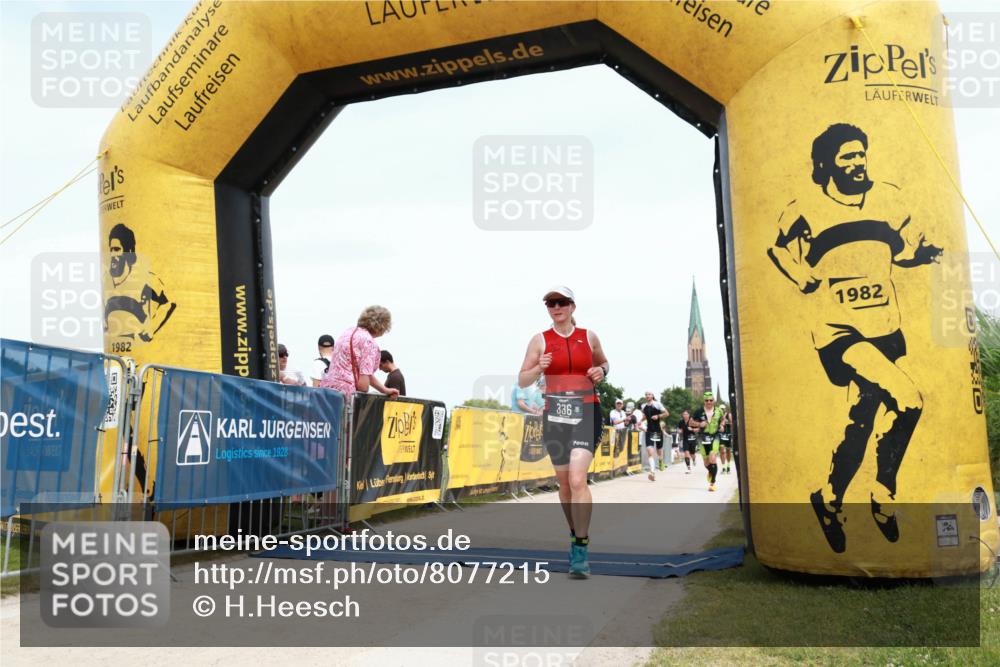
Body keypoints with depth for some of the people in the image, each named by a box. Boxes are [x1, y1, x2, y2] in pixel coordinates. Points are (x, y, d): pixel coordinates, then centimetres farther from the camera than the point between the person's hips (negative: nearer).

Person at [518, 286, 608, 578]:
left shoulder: (589, 336, 6)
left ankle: (581, 550, -11)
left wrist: (601, 372, 0)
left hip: (586, 413, -2)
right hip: (555, 414, 2)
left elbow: (603, 362, 23)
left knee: (578, 480, -17)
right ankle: (575, 533, 34)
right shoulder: (540, 340, 3)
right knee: (564, 482, 11)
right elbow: (522, 380, 4)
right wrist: (539, 368, -16)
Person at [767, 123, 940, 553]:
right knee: (907, 400, -19)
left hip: (883, 329, 6)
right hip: (838, 331, -5)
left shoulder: (888, 200, 7)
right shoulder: (803, 213, -5)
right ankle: (882, 498, 3)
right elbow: (779, 259, 3)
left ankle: (830, 501, 30)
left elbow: (907, 249, 17)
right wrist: (807, 281, -12)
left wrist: (929, 253, -2)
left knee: (862, 419, 8)